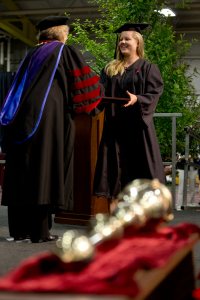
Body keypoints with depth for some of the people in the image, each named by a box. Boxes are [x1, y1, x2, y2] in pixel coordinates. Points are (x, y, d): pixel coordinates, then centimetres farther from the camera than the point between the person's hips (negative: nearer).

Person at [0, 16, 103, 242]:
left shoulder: (32, 54, 22)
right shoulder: (65, 52, 4)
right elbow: (87, 83, 4)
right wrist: (98, 92, 23)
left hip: (21, 118, 6)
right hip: (49, 115, -6)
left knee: (21, 172, 6)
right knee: (44, 171, -5)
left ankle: (19, 229, 8)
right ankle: (39, 231, -7)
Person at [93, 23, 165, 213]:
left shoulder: (148, 68, 2)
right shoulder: (110, 69, 15)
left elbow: (154, 94, -7)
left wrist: (137, 99, -24)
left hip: (137, 124, -4)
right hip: (115, 124, 4)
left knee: (138, 165, -3)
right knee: (115, 166, 2)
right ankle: (114, 210, 6)